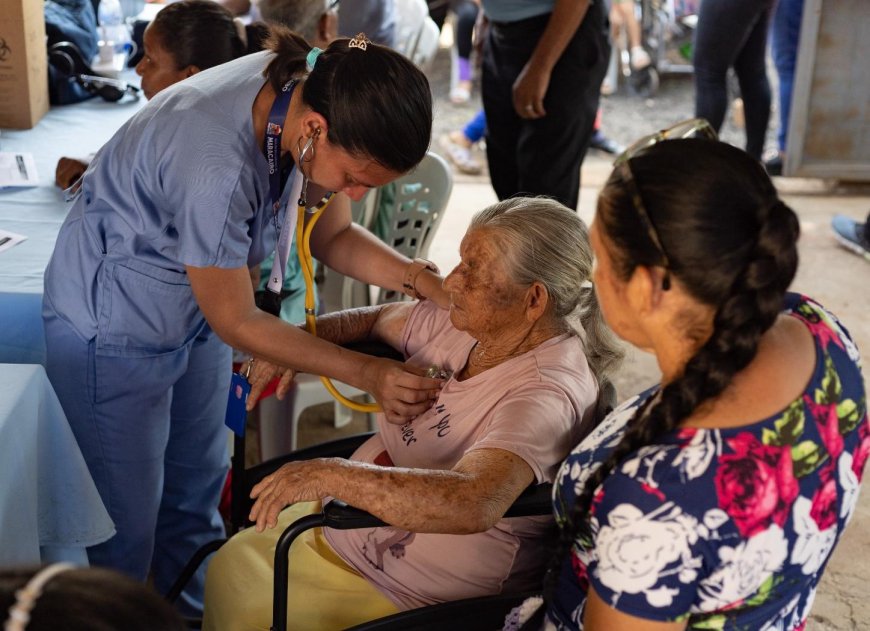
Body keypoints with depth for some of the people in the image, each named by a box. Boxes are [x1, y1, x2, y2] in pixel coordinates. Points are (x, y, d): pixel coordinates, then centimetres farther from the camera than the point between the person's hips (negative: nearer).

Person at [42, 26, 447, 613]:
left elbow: (334, 236, -2)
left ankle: (197, 612, 38)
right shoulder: (215, 166, -39)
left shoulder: (309, 94, -17)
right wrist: (367, 373, -24)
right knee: (129, 518, 6)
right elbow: (235, 321, -26)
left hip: (196, 314, 7)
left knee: (197, 489, 18)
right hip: (114, 329, -7)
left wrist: (426, 281, -18)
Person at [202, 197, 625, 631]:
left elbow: (473, 504, -46)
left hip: (406, 589, -7)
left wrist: (329, 475, -44)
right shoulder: (470, 320, -6)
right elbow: (376, 319, 12)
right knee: (229, 566, 14)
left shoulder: (549, 392, -31)